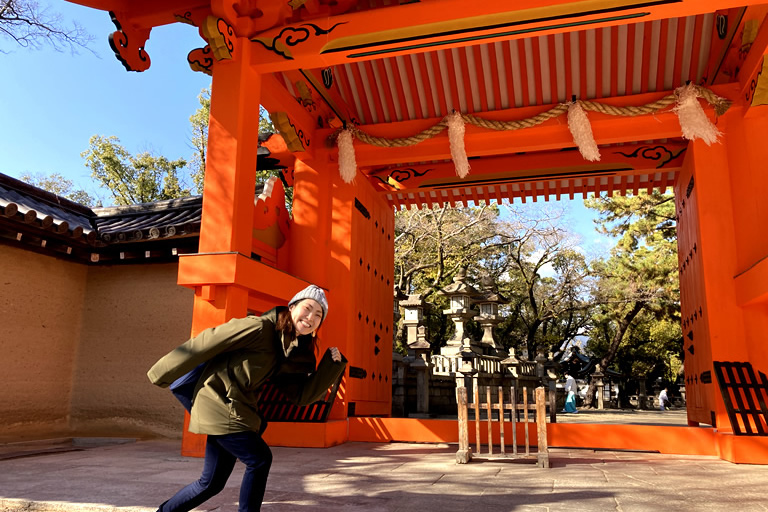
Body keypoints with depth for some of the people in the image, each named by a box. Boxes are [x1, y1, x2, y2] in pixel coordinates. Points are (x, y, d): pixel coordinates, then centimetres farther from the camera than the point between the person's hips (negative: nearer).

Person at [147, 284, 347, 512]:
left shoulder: (297, 354, 4)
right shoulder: (259, 328, -19)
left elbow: (303, 395, 1)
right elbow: (205, 343, -17)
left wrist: (332, 364, -9)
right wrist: (163, 374, -11)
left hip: (235, 410, 8)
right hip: (220, 403, -8)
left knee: (212, 483, 15)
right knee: (259, 459, -8)